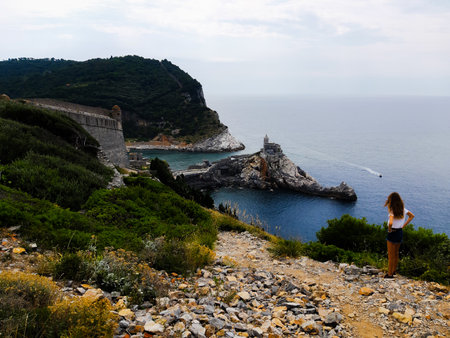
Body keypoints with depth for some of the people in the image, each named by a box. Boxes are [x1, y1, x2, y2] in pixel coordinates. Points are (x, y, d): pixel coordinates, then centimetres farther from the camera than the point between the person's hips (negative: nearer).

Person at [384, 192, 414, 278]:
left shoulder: (392, 211, -22)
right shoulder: (403, 209, 1)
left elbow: (390, 223, -36)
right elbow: (412, 216, 14)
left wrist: (389, 229, -16)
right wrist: (403, 225, 10)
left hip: (392, 233, -7)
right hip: (400, 232, 7)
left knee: (391, 255, 5)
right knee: (396, 254, 21)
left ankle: (390, 274, 13)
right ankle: (394, 271, 33)